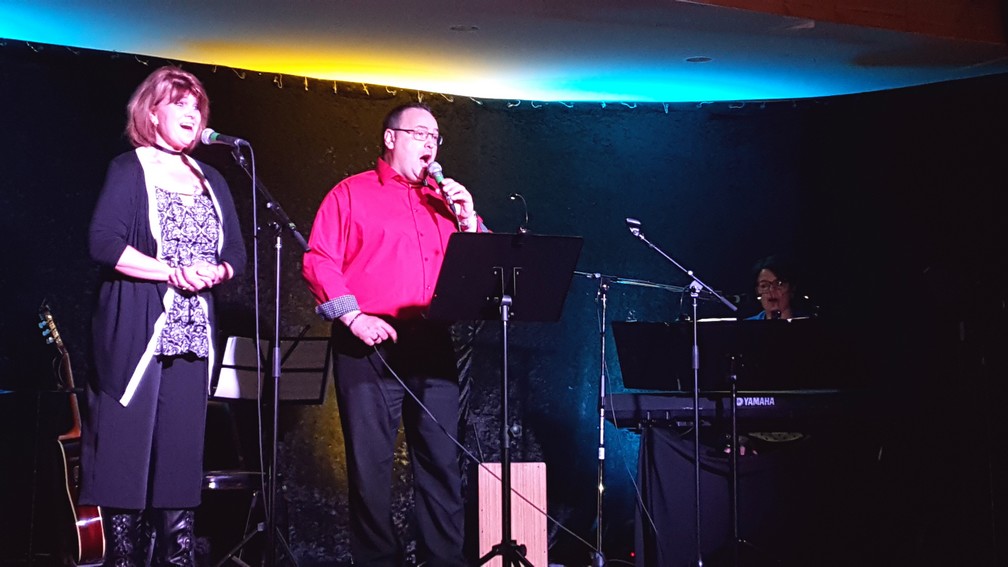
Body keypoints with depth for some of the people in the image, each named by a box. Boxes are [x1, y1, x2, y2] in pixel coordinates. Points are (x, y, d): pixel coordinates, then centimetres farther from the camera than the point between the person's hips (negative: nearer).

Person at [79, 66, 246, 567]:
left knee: (182, 451, 6)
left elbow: (236, 251, 15)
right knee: (127, 448, -5)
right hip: (135, 332, -5)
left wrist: (216, 272, -7)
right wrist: (174, 272, -16)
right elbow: (103, 243, -12)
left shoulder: (211, 181, 17)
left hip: (192, 335, 5)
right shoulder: (129, 170, 0)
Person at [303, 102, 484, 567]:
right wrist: (352, 317, -12)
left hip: (433, 344, 4)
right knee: (370, 460, -1)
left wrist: (468, 219, 1)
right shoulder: (352, 193, 7)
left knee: (442, 458, 1)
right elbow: (320, 261, -1)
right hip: (371, 344, -4)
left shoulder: (444, 200, 21)